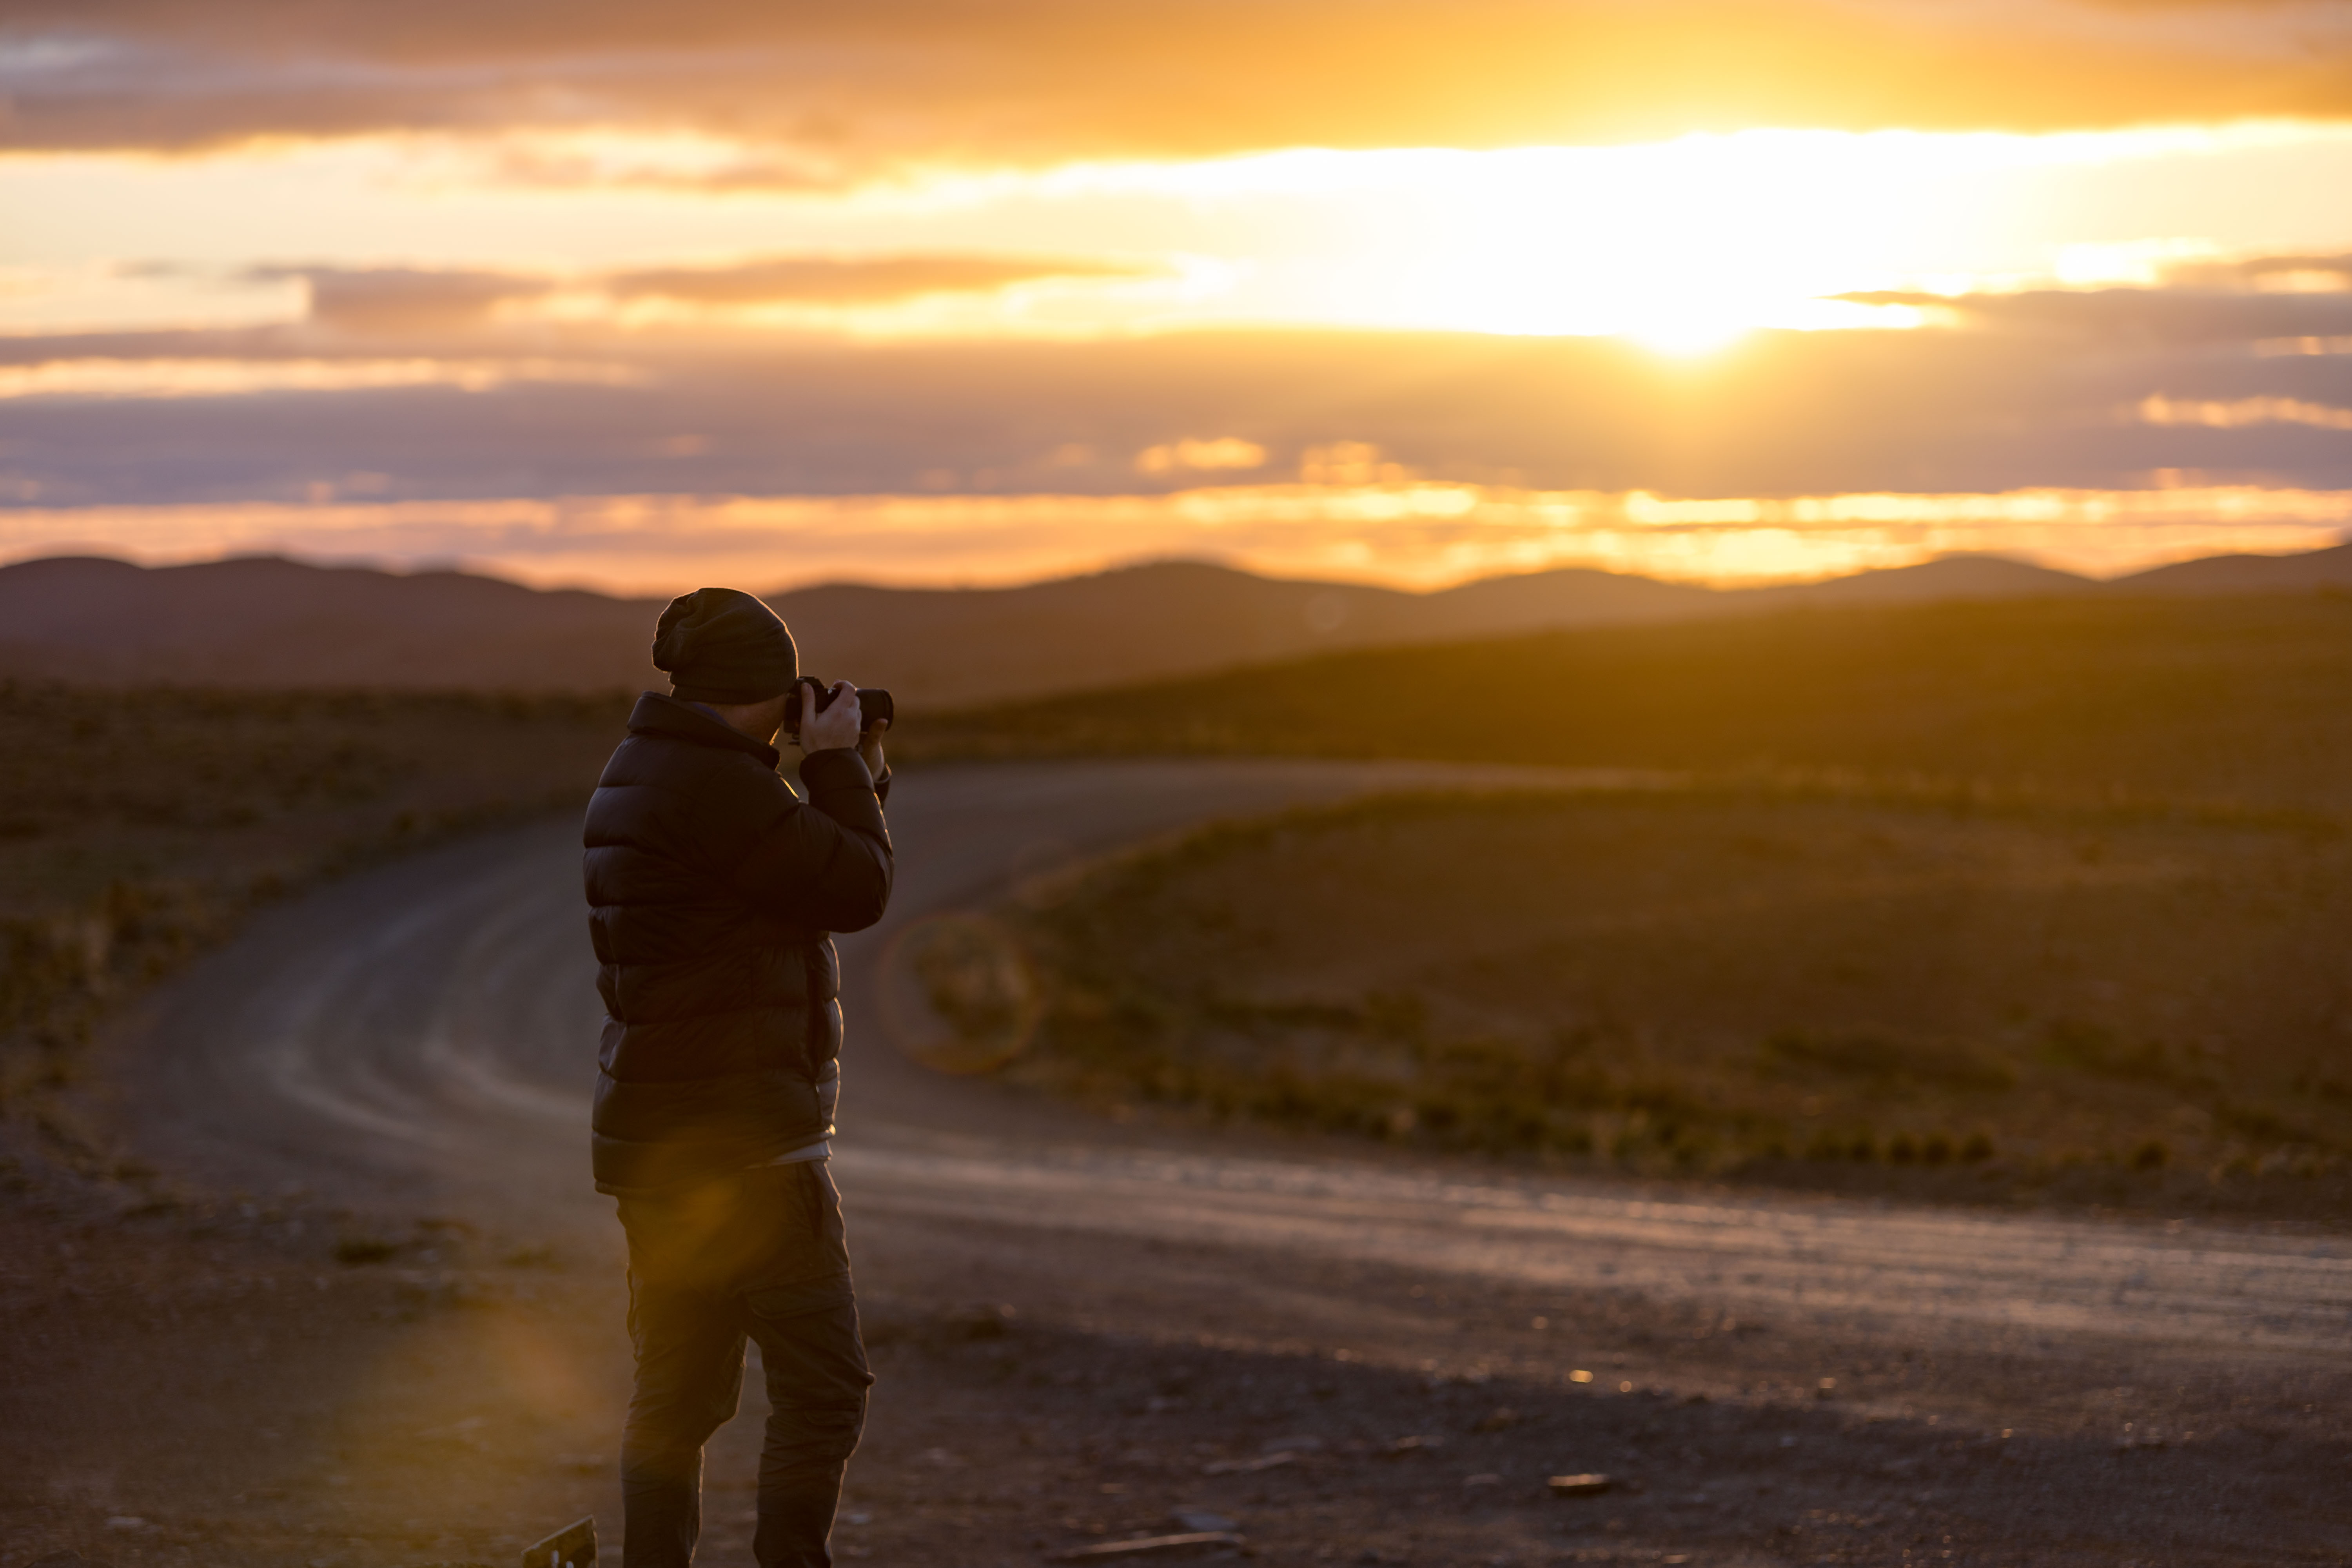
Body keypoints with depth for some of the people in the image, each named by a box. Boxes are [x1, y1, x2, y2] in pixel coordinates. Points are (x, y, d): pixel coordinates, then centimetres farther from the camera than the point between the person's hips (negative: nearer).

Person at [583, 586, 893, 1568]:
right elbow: (856, 892, -13)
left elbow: (807, 885, 22)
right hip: (744, 1137, -10)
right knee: (822, 1386, -4)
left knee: (678, 1394, 13)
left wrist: (853, 780, 18)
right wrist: (838, 768, -1)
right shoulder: (718, 783, -18)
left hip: (656, 1138, 10)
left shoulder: (636, 774, 14)